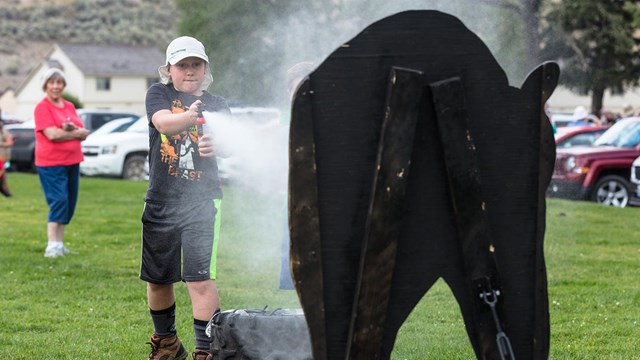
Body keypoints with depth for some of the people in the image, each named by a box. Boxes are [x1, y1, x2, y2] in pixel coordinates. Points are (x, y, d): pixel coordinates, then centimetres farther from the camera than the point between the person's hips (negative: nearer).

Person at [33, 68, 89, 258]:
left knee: (69, 204, 8)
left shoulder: (69, 107, 14)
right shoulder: (42, 107, -7)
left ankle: (60, 244, 15)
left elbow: (83, 134, 7)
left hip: (72, 162, 7)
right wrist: (76, 133, -6)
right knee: (58, 201, -14)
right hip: (51, 163, -7)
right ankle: (52, 245, -13)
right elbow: (52, 134, -18)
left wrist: (71, 128, -15)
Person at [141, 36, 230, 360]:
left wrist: (217, 145, -38)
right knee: (157, 280, 14)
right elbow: (163, 122, -19)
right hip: (161, 203, 2)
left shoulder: (217, 106, 4)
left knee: (200, 280, -15)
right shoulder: (159, 93, 3)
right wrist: (189, 116, -40)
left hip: (201, 203, -2)